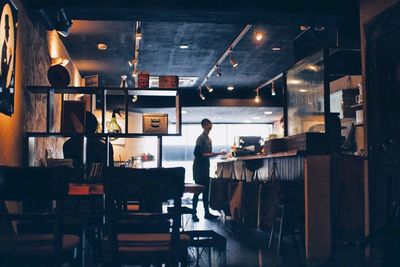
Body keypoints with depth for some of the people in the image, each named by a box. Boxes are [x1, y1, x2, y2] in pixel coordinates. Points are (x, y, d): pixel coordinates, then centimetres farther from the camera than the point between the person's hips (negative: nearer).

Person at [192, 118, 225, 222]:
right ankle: (194, 213, -1)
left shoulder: (209, 139, 15)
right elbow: (197, 153, -19)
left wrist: (219, 153, 8)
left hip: (206, 167, 8)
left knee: (206, 190, 9)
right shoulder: (201, 138, -12)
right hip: (199, 167, -8)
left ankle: (207, 212, 14)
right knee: (198, 190, -6)